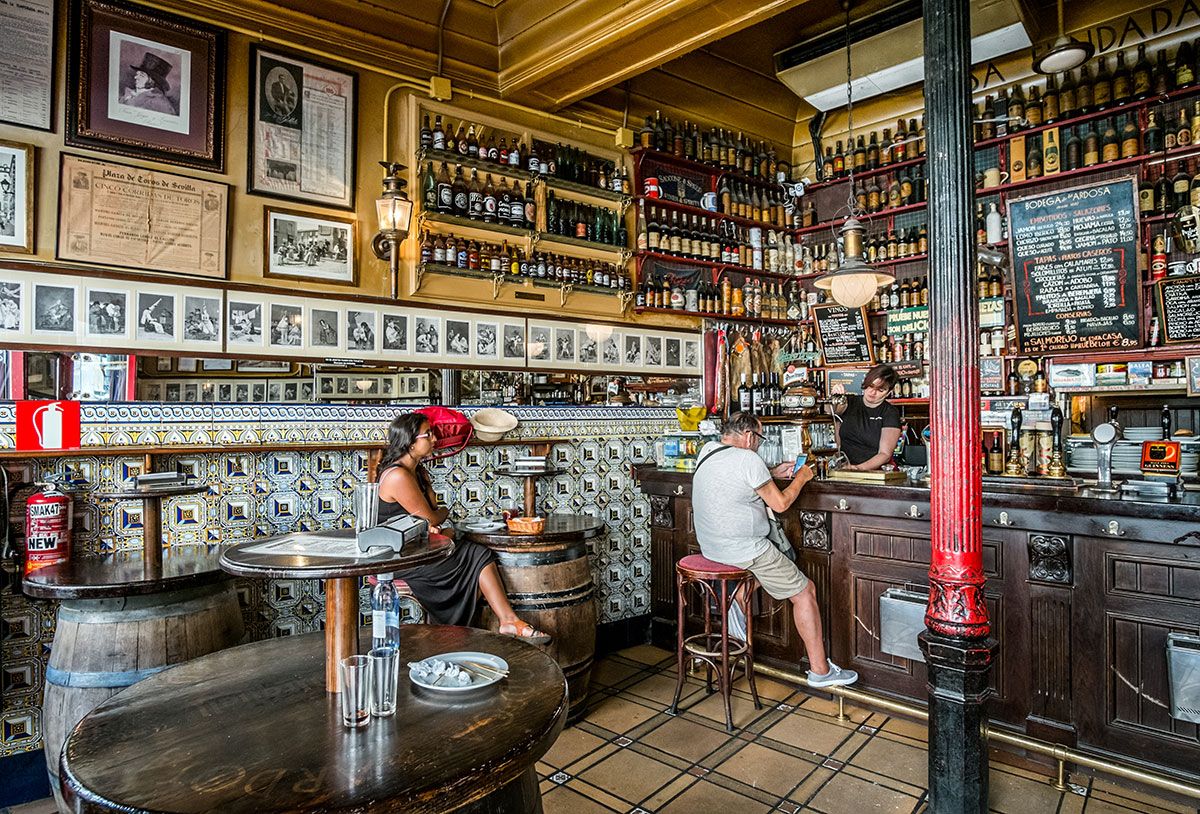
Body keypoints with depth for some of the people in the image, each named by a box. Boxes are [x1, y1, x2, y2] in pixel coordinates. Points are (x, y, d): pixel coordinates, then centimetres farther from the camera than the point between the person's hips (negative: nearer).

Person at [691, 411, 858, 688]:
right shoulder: (748, 459, -18)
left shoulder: (707, 450, 6)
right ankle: (819, 670, 13)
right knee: (805, 592, 5)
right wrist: (801, 477, 4)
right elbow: (780, 503, -11)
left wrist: (773, 473, 19)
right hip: (744, 550, -9)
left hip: (710, 546, 9)